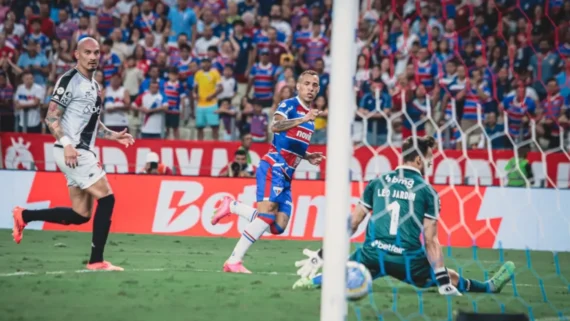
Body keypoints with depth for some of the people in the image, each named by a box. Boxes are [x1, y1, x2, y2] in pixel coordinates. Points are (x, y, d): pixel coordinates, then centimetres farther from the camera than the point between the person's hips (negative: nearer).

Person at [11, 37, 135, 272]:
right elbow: (51, 118, -13)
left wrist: (114, 136, 14)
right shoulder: (69, 80, -9)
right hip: (72, 152, -9)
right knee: (106, 199, -11)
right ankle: (96, 261, -5)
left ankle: (24, 216, 18)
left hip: (83, 153, 9)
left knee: (80, 215, 7)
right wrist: (67, 144, -24)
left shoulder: (94, 85, 18)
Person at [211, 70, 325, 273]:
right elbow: (275, 126, -27)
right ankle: (234, 261, -16)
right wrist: (303, 119, -37)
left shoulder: (309, 114, 20)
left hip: (286, 175, 8)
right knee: (267, 214, -21)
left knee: (278, 226, -1)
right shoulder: (289, 105, -5)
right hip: (273, 168, -8)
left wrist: (308, 157, 16)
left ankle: (232, 207, 14)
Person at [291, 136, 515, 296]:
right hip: (408, 260, -2)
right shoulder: (427, 191, 2)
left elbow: (352, 224, 9)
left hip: (372, 255, 2)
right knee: (450, 278, 22)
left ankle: (313, 280, -9)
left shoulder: (377, 183, 11)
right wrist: (444, 282, -1)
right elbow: (430, 241, -3)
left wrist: (323, 255, 14)